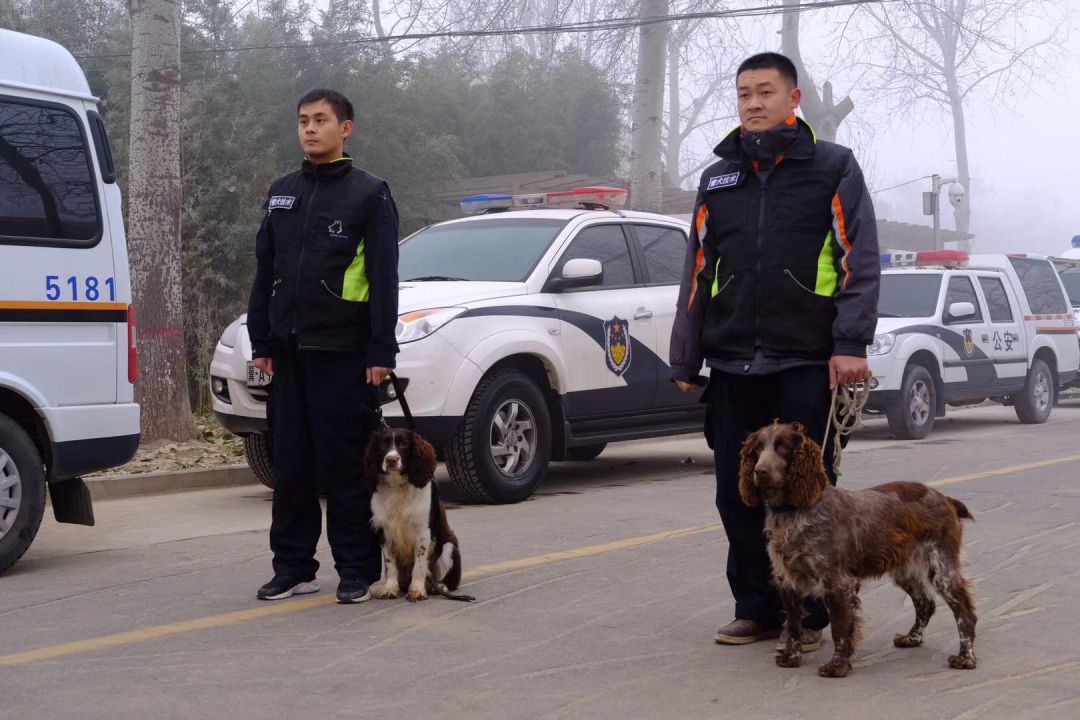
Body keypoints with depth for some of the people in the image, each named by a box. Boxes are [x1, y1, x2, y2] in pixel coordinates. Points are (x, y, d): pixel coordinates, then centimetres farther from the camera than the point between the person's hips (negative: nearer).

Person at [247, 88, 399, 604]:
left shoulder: (369, 194, 0)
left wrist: (380, 351, -11)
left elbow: (384, 279, -5)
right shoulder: (282, 193, 16)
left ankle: (357, 571, 5)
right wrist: (260, 341, 11)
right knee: (290, 464, 7)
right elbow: (264, 272, 18)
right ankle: (293, 567, 15)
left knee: (346, 465, -3)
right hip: (288, 351, 5)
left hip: (343, 352, -5)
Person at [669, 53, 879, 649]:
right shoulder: (717, 180, 16)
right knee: (737, 494, 6)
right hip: (733, 365, 4)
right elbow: (697, 274, 17)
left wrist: (850, 344, -13)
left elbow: (860, 261, -2)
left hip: (809, 363, -4)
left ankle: (808, 614, 12)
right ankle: (756, 609, 18)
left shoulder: (833, 168, 3)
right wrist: (686, 361, 13)